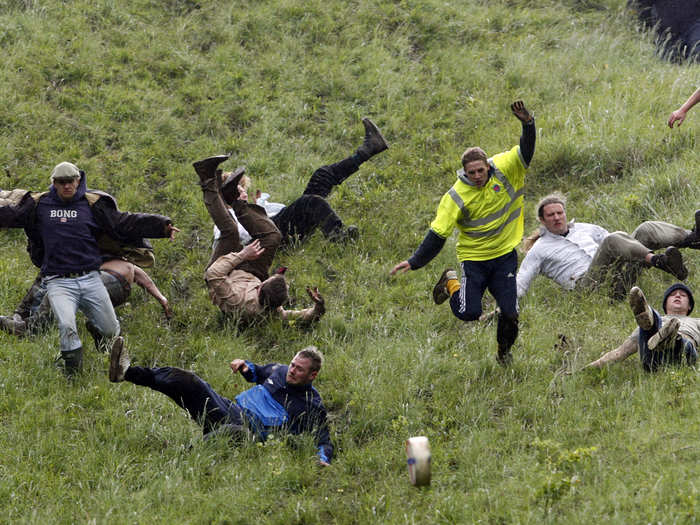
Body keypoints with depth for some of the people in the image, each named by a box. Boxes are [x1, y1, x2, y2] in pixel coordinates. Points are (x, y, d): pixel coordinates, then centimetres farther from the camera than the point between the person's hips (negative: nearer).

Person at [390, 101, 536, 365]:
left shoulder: (504, 170, -10)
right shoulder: (457, 196, -15)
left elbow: (526, 152, -21)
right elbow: (438, 233, -14)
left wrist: (528, 124, -41)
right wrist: (414, 262, -20)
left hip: (505, 254, 2)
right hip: (474, 257, -2)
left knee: (510, 313, -5)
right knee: (468, 312, -11)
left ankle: (504, 351, 26)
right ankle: (451, 282, 23)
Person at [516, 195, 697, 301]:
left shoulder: (583, 229, 27)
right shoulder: (539, 250, 12)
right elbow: (519, 285, 8)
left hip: (617, 281, 6)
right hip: (587, 283, -6)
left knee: (646, 230, -10)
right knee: (612, 240, -31)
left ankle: (691, 237, -36)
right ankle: (659, 260, -53)